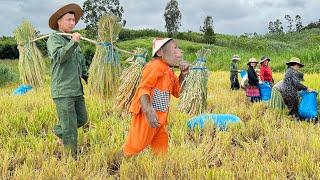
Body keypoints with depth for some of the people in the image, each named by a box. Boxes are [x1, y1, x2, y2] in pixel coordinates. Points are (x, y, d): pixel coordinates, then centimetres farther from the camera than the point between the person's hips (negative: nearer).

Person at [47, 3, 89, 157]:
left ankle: (59, 131, 36)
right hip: (63, 92, -8)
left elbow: (81, 63, 29)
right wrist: (73, 43, -32)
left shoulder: (73, 40, 18)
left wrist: (87, 77, 24)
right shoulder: (54, 39, -5)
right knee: (70, 128, -3)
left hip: (77, 90, 8)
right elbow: (58, 56, -24)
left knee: (82, 119, 14)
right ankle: (71, 157, 10)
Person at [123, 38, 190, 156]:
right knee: (134, 148, -5)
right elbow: (143, 88, -24)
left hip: (159, 119, 9)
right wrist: (148, 110, -41)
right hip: (146, 117, -9)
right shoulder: (155, 66, -13)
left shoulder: (169, 71, 16)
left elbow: (176, 92, 23)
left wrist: (183, 75, 7)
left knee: (161, 152, 12)